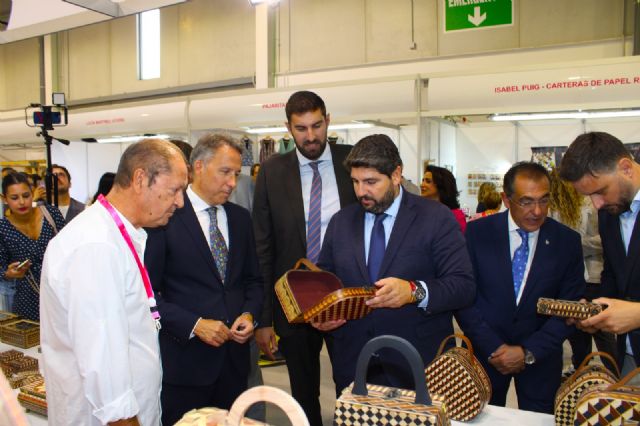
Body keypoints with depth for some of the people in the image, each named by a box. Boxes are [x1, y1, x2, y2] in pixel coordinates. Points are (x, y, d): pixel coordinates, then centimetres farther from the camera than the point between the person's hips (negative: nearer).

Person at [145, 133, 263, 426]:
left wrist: (249, 314, -3)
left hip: (234, 356, 5)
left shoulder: (240, 218, 9)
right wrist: (194, 325, -17)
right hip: (183, 360, -5)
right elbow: (148, 291, -10)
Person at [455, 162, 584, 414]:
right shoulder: (478, 232, -9)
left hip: (540, 356, 1)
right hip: (485, 351, 0)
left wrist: (529, 352, -12)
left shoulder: (567, 241, -5)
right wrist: (493, 347, -13)